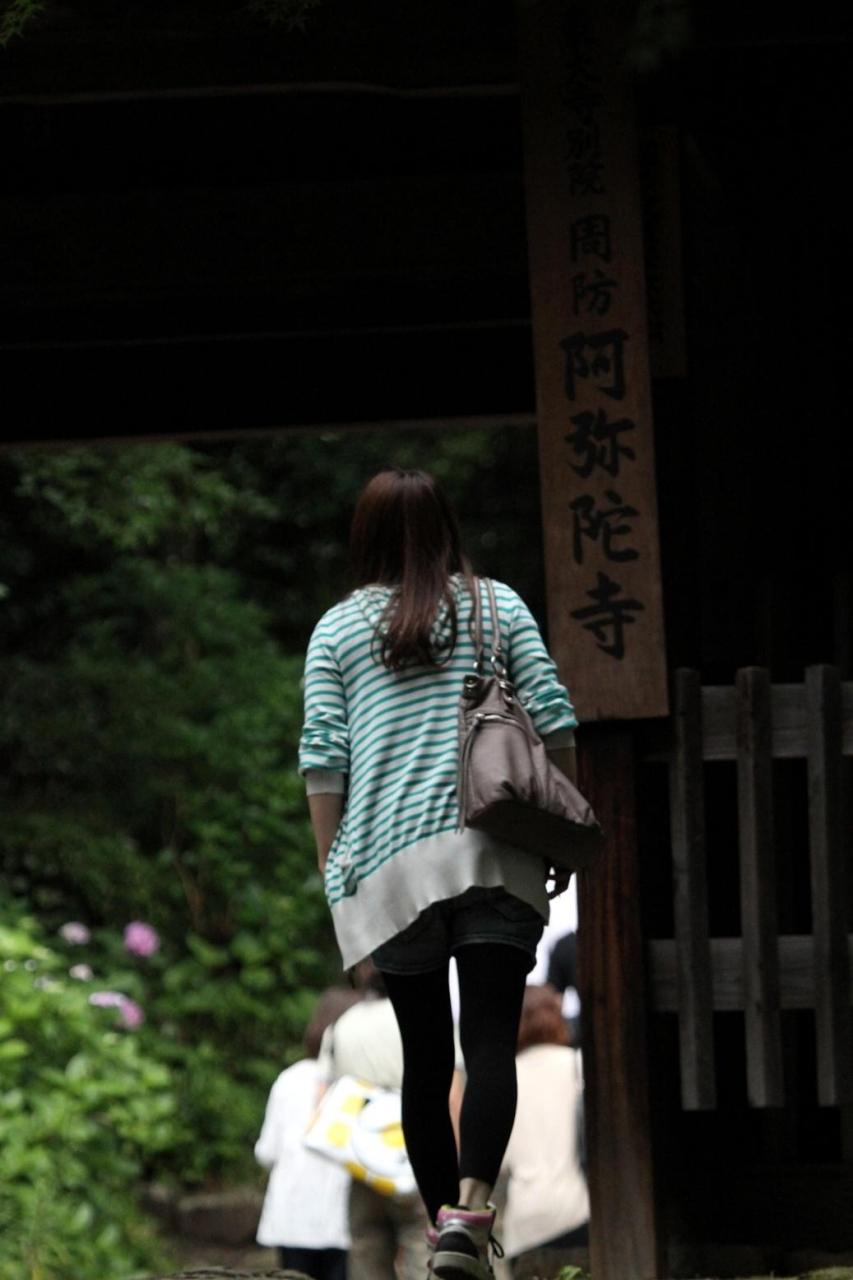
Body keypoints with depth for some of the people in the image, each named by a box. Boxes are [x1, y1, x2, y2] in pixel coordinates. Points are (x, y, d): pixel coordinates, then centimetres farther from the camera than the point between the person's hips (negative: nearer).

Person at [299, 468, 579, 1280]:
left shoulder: (337, 629, 9)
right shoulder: (497, 607, 9)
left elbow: (323, 757, 3)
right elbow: (553, 723, 4)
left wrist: (331, 864, 10)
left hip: (390, 864, 1)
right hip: (495, 852, -1)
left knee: (425, 1055, 9)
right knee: (490, 1040, -10)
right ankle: (470, 1211, -27)